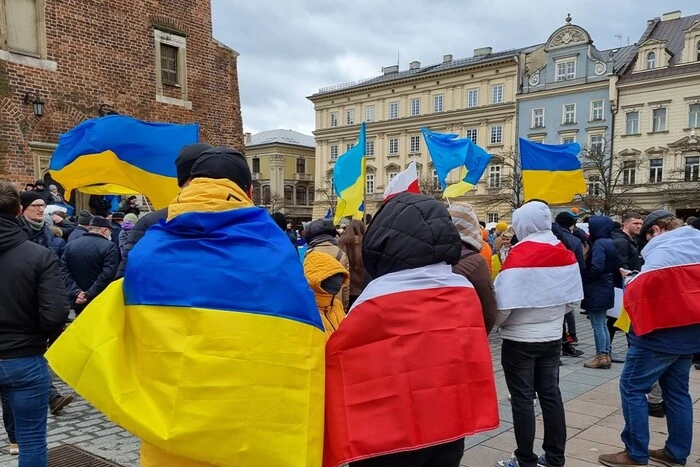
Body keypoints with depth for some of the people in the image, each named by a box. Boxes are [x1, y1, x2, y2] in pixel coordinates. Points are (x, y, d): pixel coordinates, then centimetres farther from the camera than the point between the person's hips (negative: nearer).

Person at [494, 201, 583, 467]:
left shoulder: (518, 256, -19)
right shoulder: (566, 255, 0)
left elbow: (504, 305, -20)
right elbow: (574, 299, 7)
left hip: (520, 340, -6)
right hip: (552, 337, 6)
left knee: (522, 398, 5)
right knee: (550, 394, 15)